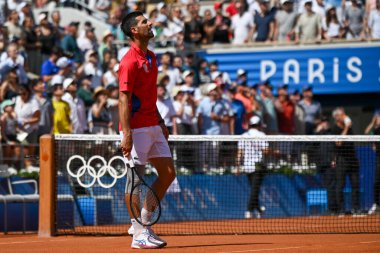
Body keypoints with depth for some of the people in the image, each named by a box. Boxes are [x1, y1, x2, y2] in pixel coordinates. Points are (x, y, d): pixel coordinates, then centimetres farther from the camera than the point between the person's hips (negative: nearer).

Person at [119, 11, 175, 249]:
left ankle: (144, 222, 17)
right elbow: (124, 99, -19)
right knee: (135, 178, -4)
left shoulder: (151, 57, 14)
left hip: (153, 127, 9)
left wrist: (161, 122, 21)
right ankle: (139, 234, -1)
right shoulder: (130, 61, -14)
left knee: (168, 173, 9)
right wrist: (127, 134, -24)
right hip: (136, 129, -9)